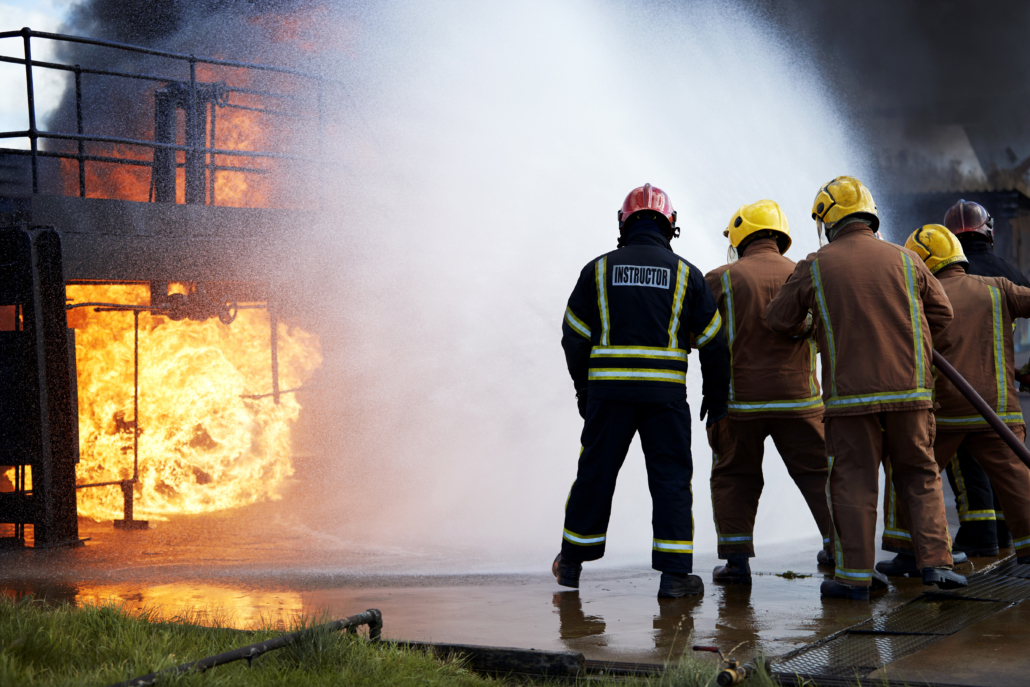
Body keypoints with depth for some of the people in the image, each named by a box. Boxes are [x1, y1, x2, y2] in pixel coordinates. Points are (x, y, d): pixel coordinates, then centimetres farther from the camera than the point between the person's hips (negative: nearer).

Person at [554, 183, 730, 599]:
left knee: (595, 473, 12)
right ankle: (674, 574, -2)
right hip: (665, 392, -1)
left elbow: (575, 336, 6)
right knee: (671, 478, 3)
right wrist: (715, 396, 15)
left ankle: (571, 563, 23)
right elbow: (712, 341, 5)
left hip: (607, 389, 1)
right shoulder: (686, 274, 4)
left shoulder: (598, 270, 6)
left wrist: (584, 389, 17)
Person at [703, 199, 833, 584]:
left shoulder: (722, 280, -4)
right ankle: (839, 545, 14)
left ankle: (736, 559, 5)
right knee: (817, 472, 14)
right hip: (796, 395, 1)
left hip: (738, 398, -1)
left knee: (733, 477, 12)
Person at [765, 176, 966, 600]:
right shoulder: (905, 260, 4)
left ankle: (854, 575, 4)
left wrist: (806, 325, 28)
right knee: (919, 475, 13)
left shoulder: (815, 267, -1)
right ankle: (935, 561, 6)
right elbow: (940, 314, 11)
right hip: (909, 389, 2)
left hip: (850, 392, -2)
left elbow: (779, 319, 7)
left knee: (853, 481, 4)